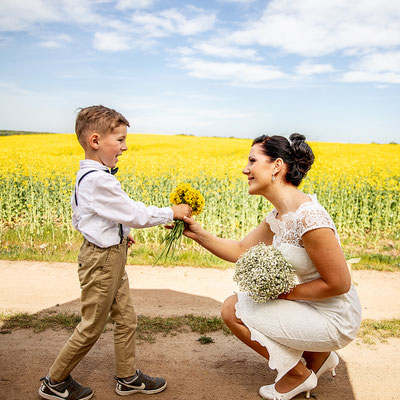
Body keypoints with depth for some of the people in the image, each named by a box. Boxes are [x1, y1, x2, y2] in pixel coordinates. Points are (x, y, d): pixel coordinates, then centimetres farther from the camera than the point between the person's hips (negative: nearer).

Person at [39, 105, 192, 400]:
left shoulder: (85, 176, 6)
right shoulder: (99, 180, -26)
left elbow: (78, 219, 15)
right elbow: (135, 214, -24)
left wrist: (118, 233, 13)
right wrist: (171, 213, -11)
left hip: (112, 257, 10)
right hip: (102, 261, -10)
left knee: (126, 320, 18)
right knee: (92, 328, 8)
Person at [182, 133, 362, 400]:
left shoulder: (308, 218, -29)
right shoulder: (278, 217, 1)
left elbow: (339, 284, -24)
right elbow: (240, 251, 6)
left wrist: (287, 293, -15)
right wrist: (198, 233, -5)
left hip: (334, 319, -9)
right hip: (312, 305, 9)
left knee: (232, 310, -8)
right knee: (237, 300, 20)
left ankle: (298, 374, 10)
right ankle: (319, 356, 20)